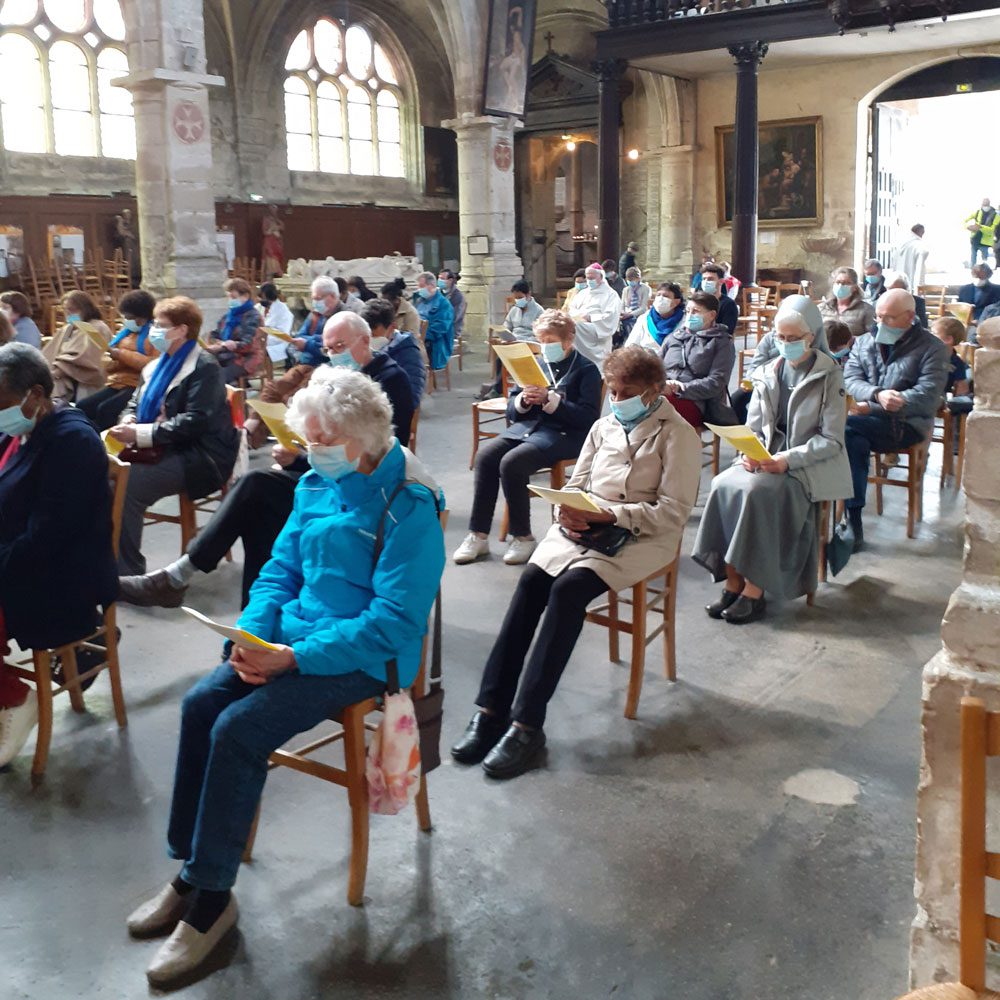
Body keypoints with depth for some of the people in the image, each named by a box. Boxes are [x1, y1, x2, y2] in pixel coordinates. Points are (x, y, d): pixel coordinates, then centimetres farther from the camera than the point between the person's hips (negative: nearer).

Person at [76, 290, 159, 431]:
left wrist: (122, 354, -14)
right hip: (117, 384, 8)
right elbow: (109, 362, 23)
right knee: (83, 407, -11)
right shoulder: (125, 332, 20)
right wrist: (111, 361, -3)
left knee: (105, 410, -28)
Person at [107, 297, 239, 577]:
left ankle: (128, 572, -17)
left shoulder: (205, 367, -9)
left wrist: (140, 434, -24)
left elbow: (196, 421, -19)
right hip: (162, 450, 8)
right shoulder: (158, 365, 18)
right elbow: (136, 404, 21)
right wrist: (127, 425, -5)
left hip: (197, 456, -8)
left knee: (124, 487, -27)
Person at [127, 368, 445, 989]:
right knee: (201, 703, -12)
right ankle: (189, 871, 1)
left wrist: (294, 657, -25)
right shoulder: (317, 485, 6)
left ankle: (211, 898, -5)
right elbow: (280, 570, 11)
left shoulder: (410, 506, -18)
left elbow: (393, 622, -22)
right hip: (292, 638, 8)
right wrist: (254, 634, -9)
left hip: (364, 657, -7)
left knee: (239, 729, -22)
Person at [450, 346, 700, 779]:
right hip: (584, 527, 5)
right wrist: (569, 510, -6)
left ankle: (527, 723, -27)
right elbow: (576, 485, 18)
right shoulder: (604, 426, 16)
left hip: (640, 537, -5)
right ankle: (492, 708, -22)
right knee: (531, 580, -23)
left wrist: (609, 514, -20)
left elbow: (674, 512, -10)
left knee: (568, 588, -30)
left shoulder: (677, 435, -2)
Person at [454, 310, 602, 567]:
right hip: (527, 427, 6)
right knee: (485, 456, -20)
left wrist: (549, 399, -20)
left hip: (564, 434, -6)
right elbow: (512, 411, 15)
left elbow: (589, 416, -12)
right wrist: (523, 400, -9)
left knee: (511, 463, -29)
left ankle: (523, 537, -14)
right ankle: (478, 535, -15)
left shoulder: (586, 370, 1)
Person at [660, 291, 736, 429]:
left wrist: (681, 388, -13)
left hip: (694, 403, -4)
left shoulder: (722, 343, 11)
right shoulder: (674, 337, 25)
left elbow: (716, 383, -2)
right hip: (662, 393, 4)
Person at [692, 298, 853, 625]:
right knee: (723, 485, -25)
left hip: (807, 466, -5)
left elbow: (832, 440, -8)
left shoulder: (828, 376, -2)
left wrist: (789, 459, -22)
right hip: (764, 461, 5)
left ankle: (754, 590, -23)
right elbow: (752, 428, 12)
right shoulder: (767, 374, 11)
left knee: (758, 491, -33)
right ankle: (733, 581, -18)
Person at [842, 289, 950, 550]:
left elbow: (928, 396, -11)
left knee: (845, 428, -30)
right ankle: (853, 525, -24)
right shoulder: (864, 342, 16)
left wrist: (871, 408, -18)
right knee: (855, 442, -31)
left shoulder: (932, 349, 2)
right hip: (867, 422, 5)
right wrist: (877, 395, -21)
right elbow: (850, 380, 3)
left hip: (905, 426, -4)